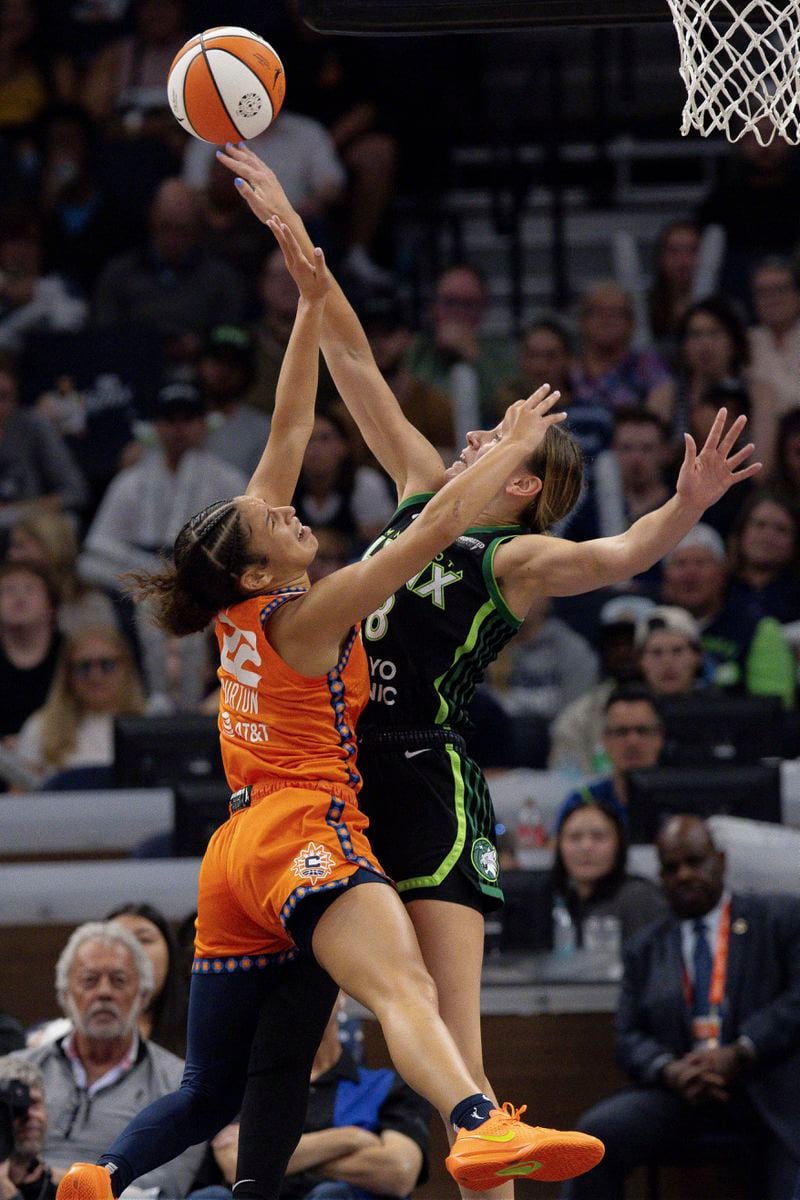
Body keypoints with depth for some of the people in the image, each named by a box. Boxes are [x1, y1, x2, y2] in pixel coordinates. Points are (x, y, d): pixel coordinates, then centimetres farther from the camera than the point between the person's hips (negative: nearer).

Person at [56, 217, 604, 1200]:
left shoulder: (238, 609, 12)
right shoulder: (307, 617, -7)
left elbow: (289, 431, 17)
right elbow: (434, 530, -12)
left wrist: (312, 305, 18)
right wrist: (513, 447, -3)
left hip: (236, 851, 9)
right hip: (302, 832, -9)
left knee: (213, 1090, 12)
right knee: (402, 984, -34)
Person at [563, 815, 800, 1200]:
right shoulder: (646, 948, 21)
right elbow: (630, 1039, 13)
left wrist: (740, 1054, -18)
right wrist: (669, 1070, -12)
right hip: (679, 1088, 2)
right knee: (597, 1133, -24)